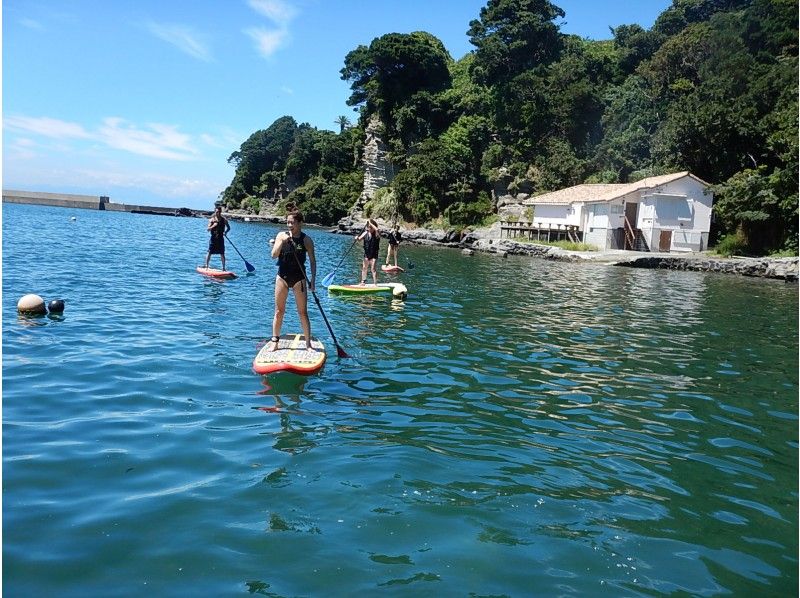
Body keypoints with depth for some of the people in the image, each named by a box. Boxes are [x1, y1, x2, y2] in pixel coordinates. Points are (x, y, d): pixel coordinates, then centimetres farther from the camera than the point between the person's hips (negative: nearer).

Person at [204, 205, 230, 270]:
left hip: (220, 239, 1)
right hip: (213, 238, -1)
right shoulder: (212, 219, 0)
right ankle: (206, 266, 11)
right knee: (209, 253, 0)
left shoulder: (224, 219, 2)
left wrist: (225, 232, -10)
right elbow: (207, 229, -5)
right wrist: (213, 226, -24)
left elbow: (228, 228, 11)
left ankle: (223, 268, 10)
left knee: (222, 254, 3)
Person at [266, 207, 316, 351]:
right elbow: (274, 255, -8)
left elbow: (312, 261, -2)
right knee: (279, 311, 8)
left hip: (299, 278, -2)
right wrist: (282, 242, -22)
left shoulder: (306, 240, -5)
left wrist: (313, 280, -10)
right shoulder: (281, 235, 0)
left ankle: (308, 344, 8)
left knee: (303, 312, 1)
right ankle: (274, 342, 17)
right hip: (282, 277, 2)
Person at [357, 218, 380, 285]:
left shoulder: (376, 234, -11)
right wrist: (357, 238, -21)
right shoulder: (365, 233, 2)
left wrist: (370, 223, -25)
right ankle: (363, 282, 24)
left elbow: (376, 230, -33)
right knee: (364, 268, 12)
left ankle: (375, 284, -6)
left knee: (373, 268, -10)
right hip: (366, 254, 5)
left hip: (373, 255, -5)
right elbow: (359, 238, 2)